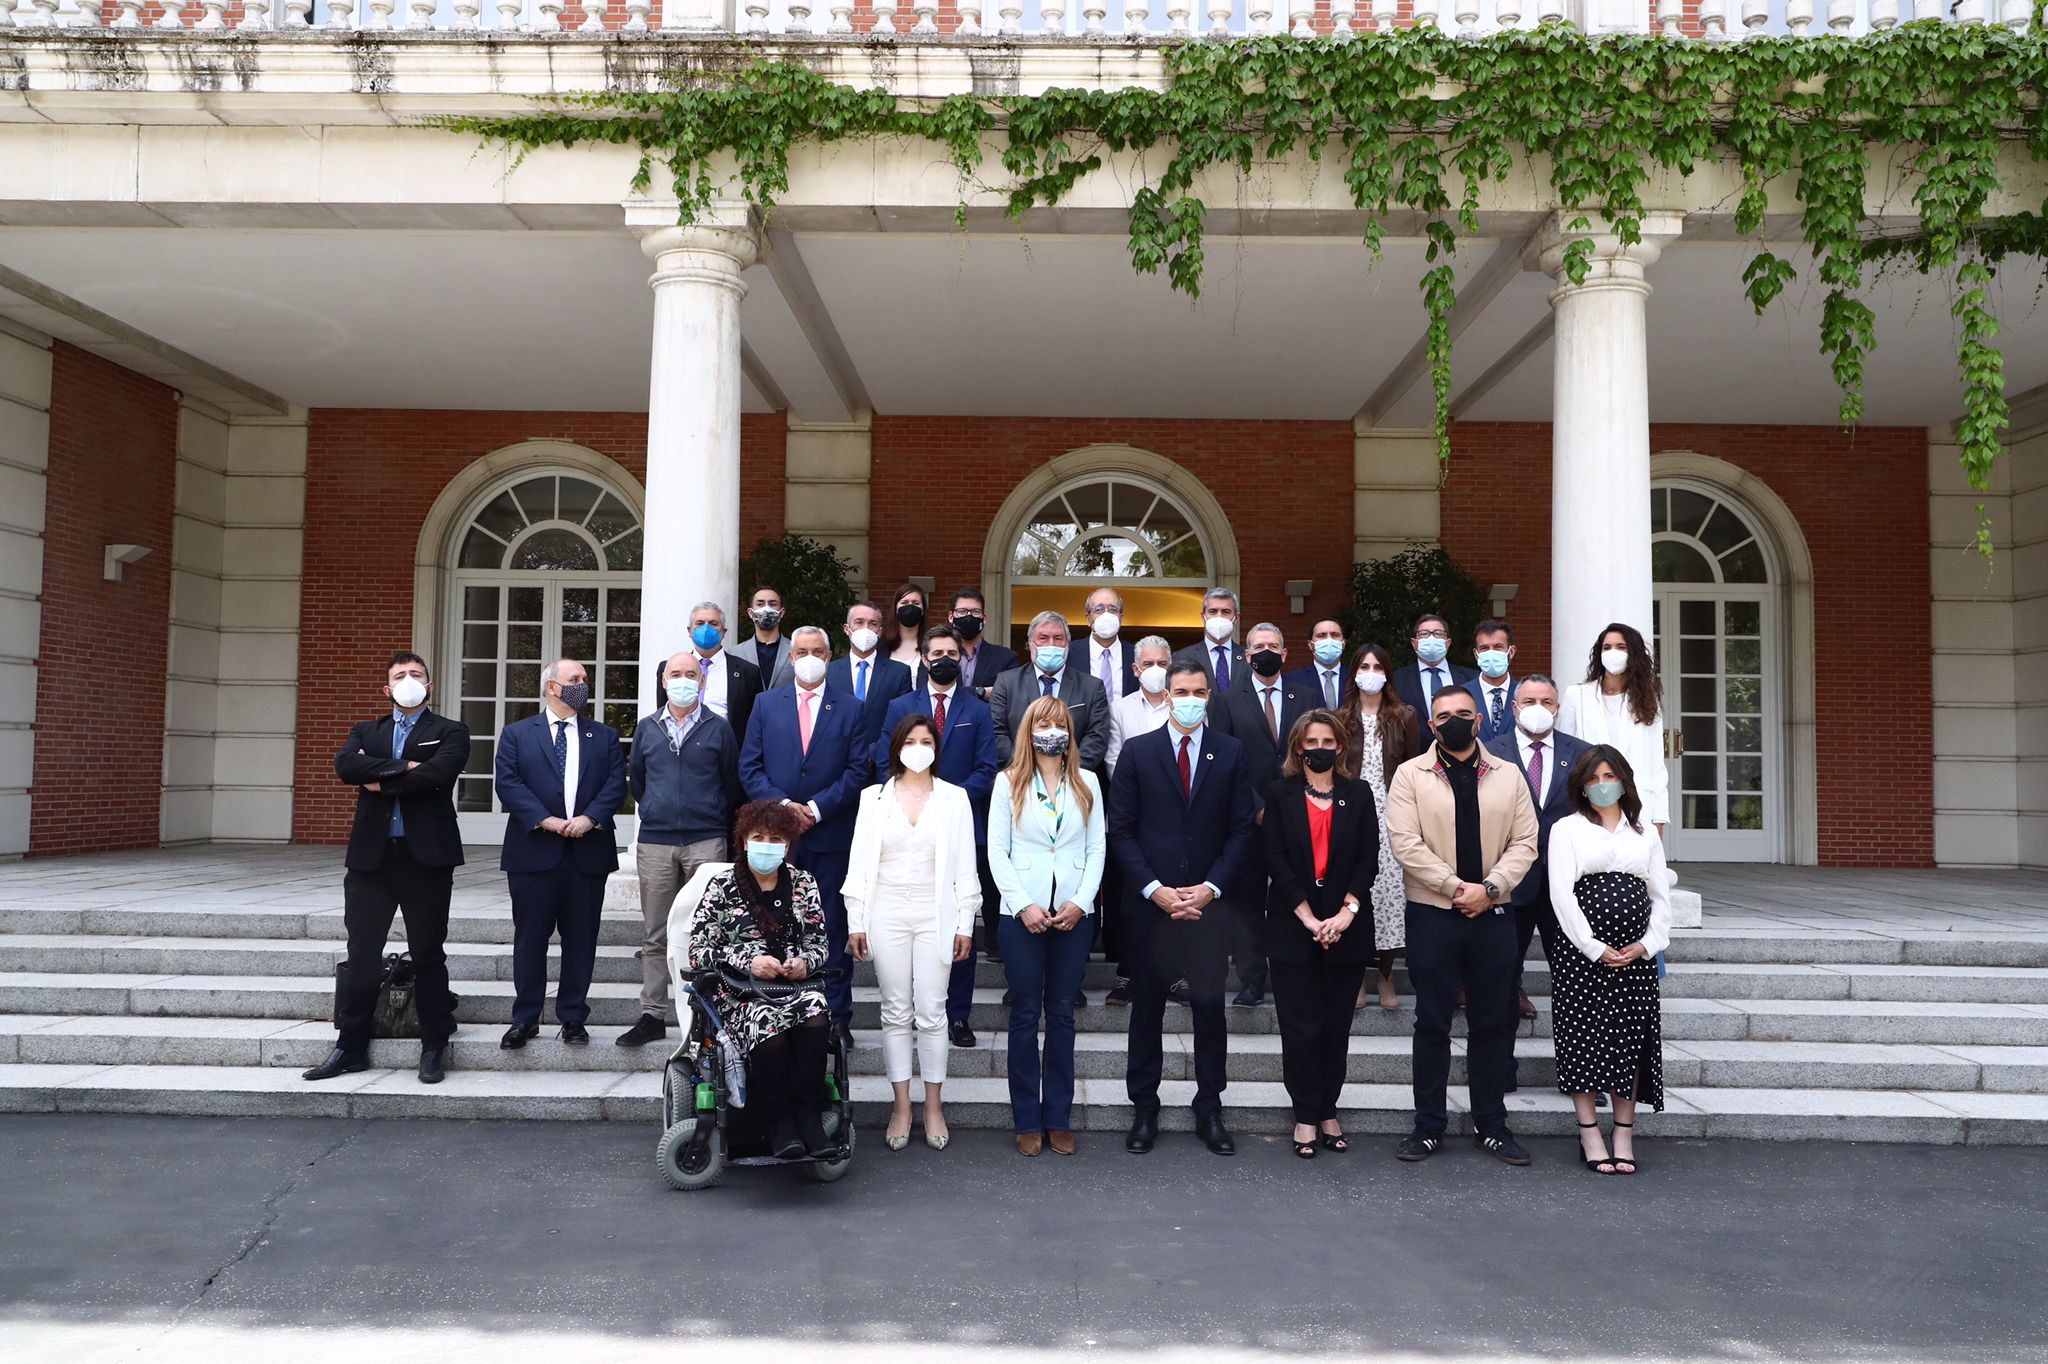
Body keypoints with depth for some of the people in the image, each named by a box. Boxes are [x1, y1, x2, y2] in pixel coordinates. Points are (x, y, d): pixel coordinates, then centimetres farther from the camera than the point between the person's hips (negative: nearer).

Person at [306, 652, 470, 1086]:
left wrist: (380, 780, -7)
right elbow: (345, 765, -6)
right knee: (361, 955, 6)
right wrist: (403, 767, -14)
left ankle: (434, 1048, 14)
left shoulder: (450, 732, 5)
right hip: (371, 856, 3)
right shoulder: (365, 732, 16)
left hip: (426, 857, -3)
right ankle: (350, 1046, 16)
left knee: (428, 956, 4)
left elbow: (439, 773, -15)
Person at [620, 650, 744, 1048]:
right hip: (654, 842, 2)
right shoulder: (647, 728, 12)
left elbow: (732, 784, 9)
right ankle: (653, 1015, 10)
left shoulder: (718, 729, 4)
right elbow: (635, 779, 21)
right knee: (655, 936, 5)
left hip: (706, 843, -2)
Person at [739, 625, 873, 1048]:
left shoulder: (849, 709, 6)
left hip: (830, 834, -1)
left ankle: (836, 1017, 9)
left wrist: (816, 807, -10)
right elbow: (750, 767, 5)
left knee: (832, 930, 3)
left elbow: (858, 771, -1)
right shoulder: (767, 704, 10)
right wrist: (782, 805, -9)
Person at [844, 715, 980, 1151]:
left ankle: (933, 1106, 11)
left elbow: (966, 866, 5)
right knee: (896, 1012, 5)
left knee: (932, 1013, -1)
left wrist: (965, 924, 0)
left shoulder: (954, 798, 5)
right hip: (887, 913, 1)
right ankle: (901, 1106, 14)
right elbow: (859, 864, 6)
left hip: (935, 914, -1)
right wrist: (856, 922, 1)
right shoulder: (874, 797, 6)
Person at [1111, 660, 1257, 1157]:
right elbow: (1121, 830, 0)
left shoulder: (1231, 753, 5)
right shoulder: (1137, 752, 2)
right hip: (1151, 904, 0)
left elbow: (1241, 830, 2)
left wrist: (1211, 887, -9)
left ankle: (1209, 1111, 19)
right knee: (1146, 1010, 7)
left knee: (1210, 1009, 7)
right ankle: (1144, 1111, 18)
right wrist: (1154, 889, -10)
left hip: (1209, 904, 1)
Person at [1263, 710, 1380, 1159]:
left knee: (1336, 1026, 6)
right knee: (1301, 1028, 0)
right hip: (1292, 927, -1)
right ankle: (1306, 1116, 9)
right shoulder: (1280, 793, 4)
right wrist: (1307, 917, -11)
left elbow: (1369, 859, 2)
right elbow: (1275, 859, -3)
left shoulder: (1358, 794, 8)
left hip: (1346, 929, 1)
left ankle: (1328, 1111, 16)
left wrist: (1346, 913, -11)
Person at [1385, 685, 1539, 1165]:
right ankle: (1428, 1126, 14)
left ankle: (1491, 1125, 20)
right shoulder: (1410, 774, -1)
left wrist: (1489, 888, -12)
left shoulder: (1508, 776, 7)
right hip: (1432, 914, -2)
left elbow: (1524, 842, 2)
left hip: (1492, 914, 2)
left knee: (1493, 1023, 9)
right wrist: (1458, 887, -14)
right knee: (1432, 1024, 4)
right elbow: (1405, 843, -9)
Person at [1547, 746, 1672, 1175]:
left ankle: (1625, 1136, 10)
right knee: (1583, 1038, -3)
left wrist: (1648, 944, -4)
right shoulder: (1567, 829, 5)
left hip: (1635, 955, 3)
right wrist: (1595, 947, -11)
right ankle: (1590, 1135, 3)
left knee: (1631, 1040, 2)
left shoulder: (1646, 834, 16)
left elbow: (1661, 896, 12)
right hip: (1581, 950, -3)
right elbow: (1561, 892, -4)